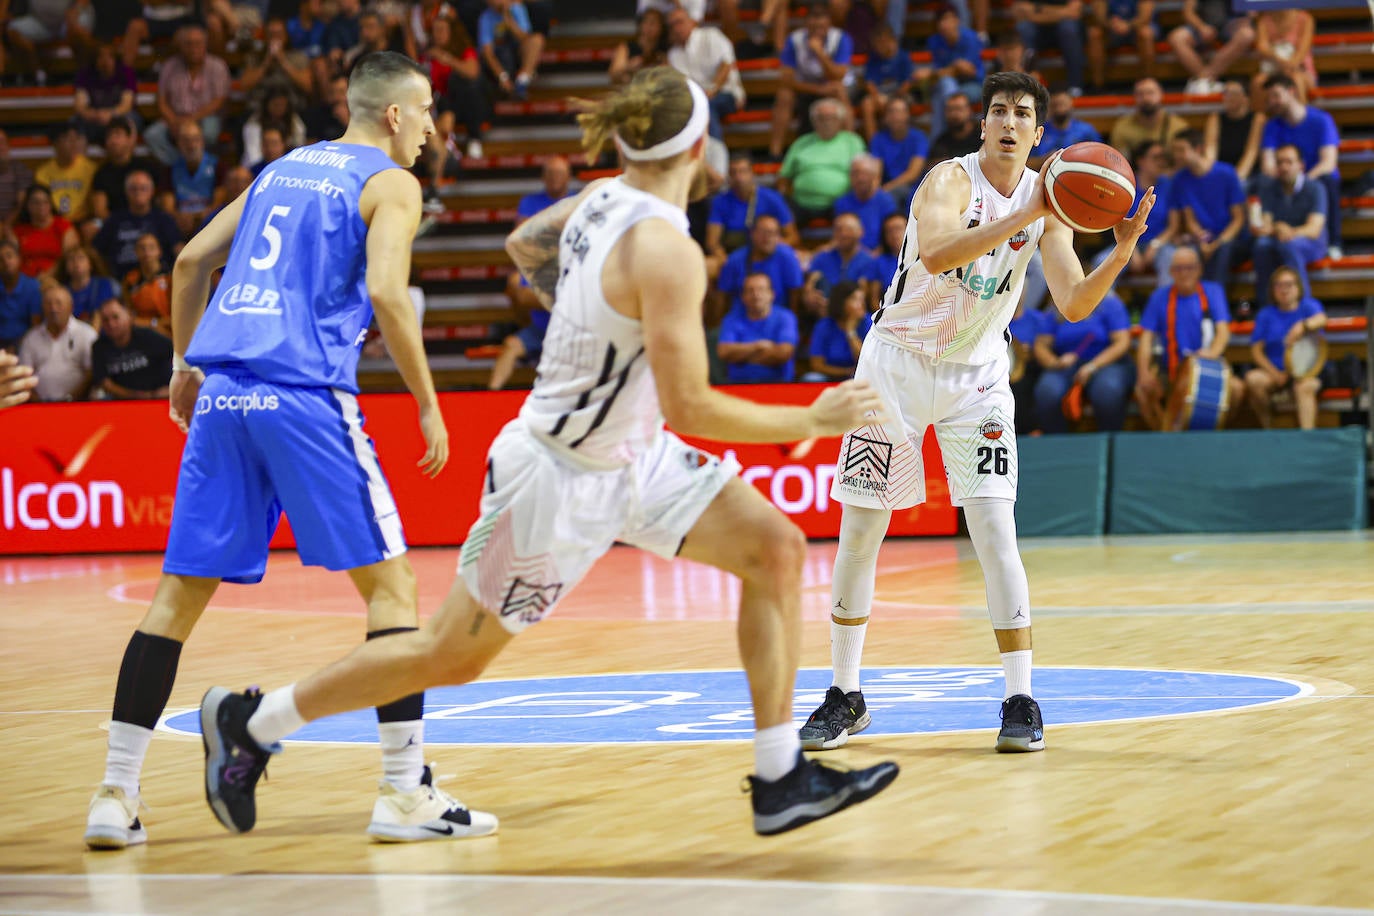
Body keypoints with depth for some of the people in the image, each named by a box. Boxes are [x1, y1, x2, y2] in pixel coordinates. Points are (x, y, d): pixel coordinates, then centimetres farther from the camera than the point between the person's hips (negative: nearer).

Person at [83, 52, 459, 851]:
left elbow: (193, 259, 23)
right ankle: (405, 792, -2)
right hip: (305, 394, -6)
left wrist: (186, 365, 31)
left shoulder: (285, 169, 23)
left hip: (223, 394, 6)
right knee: (389, 579, 2)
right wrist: (428, 403, -5)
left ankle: (116, 795, 6)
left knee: (181, 594, 9)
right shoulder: (390, 184, 3)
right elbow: (385, 292, -12)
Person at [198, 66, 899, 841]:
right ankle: (250, 723, 22)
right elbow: (689, 408, -30)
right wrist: (812, 422, -21)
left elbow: (523, 245, 18)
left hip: (632, 455, 9)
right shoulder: (666, 250, -29)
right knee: (450, 657, 6)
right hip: (560, 479, -9)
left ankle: (782, 781, 0)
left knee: (776, 549, -4)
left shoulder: (604, 199, -3)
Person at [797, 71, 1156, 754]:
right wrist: (1024, 215, -44)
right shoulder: (952, 179, -18)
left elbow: (1074, 304, -6)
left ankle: (1020, 699, -7)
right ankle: (845, 697, 16)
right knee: (859, 532, 2)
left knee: (994, 528, -12)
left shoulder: (1047, 201, -3)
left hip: (977, 374, 2)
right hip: (898, 361, -2)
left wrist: (1120, 252, -23)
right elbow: (937, 254, -38)